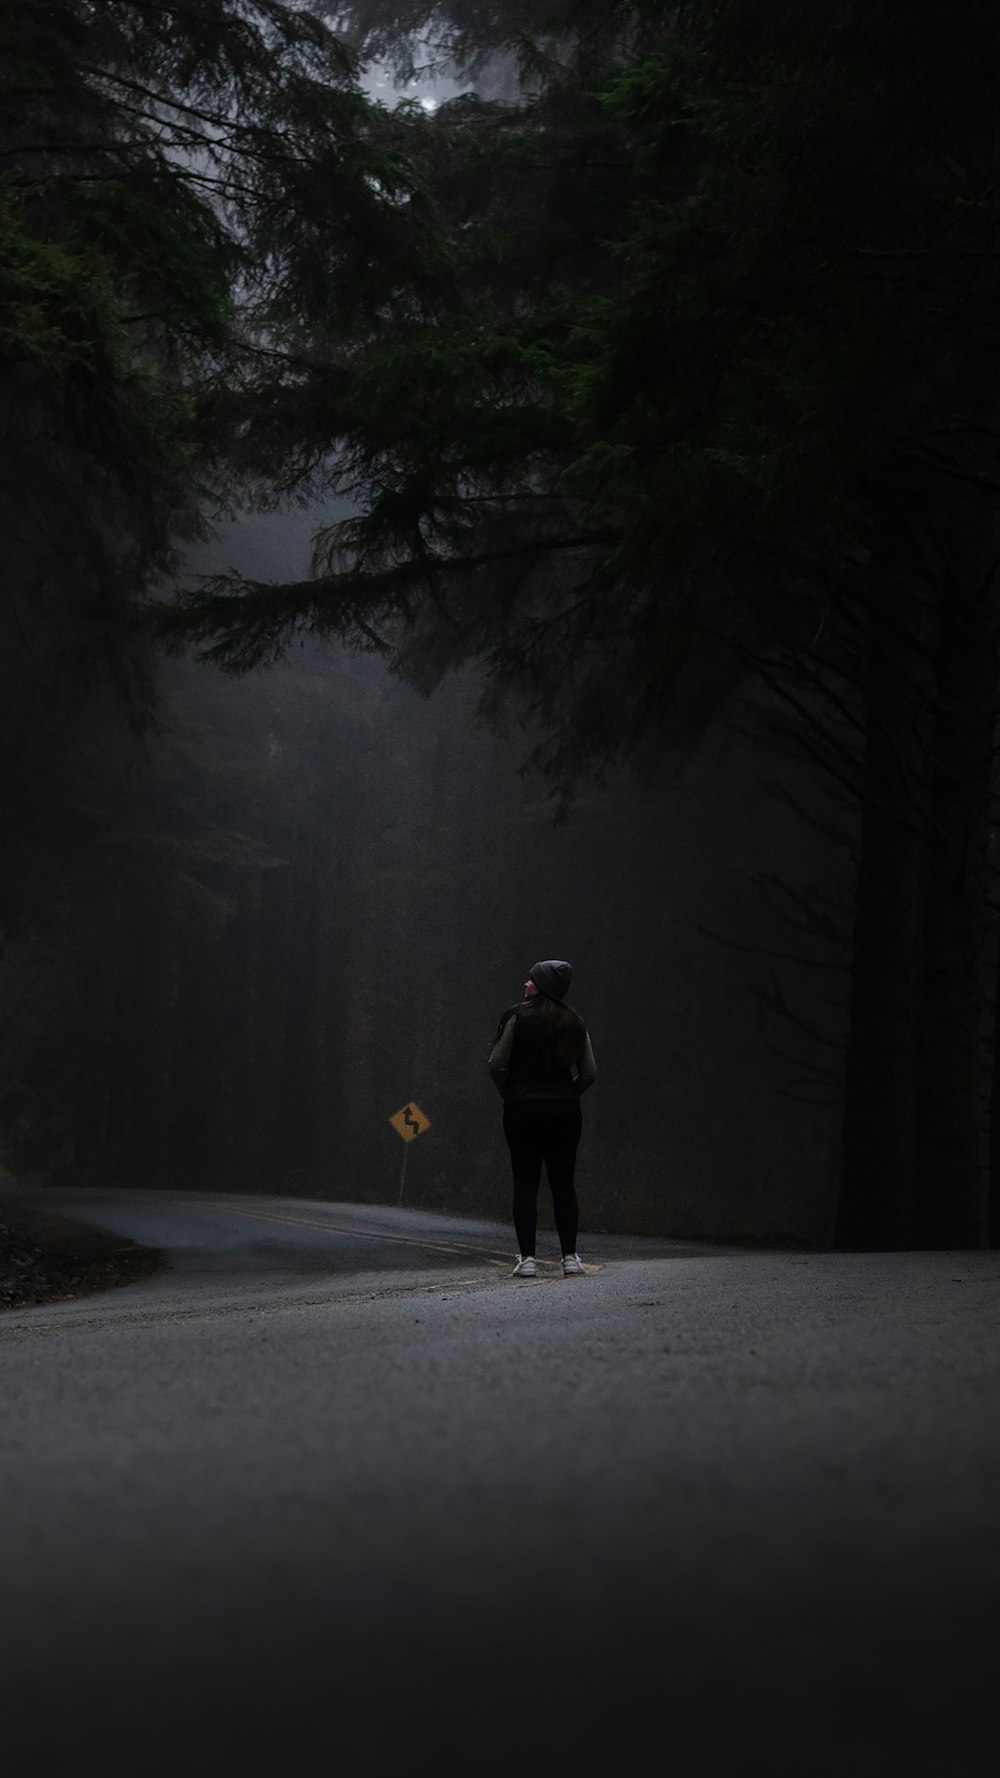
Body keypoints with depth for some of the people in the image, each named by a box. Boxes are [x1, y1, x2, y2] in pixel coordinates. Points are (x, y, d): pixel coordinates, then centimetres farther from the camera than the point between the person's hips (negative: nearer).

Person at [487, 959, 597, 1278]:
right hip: (565, 1109, 4)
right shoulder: (574, 1022, 7)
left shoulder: (517, 1017, -6)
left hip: (523, 1108, -3)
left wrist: (510, 1094, 9)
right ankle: (570, 1257, 4)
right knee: (563, 1182, 7)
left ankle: (527, 1257, -4)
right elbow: (589, 1072, 8)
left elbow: (496, 1065, -7)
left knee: (525, 1183, -1)